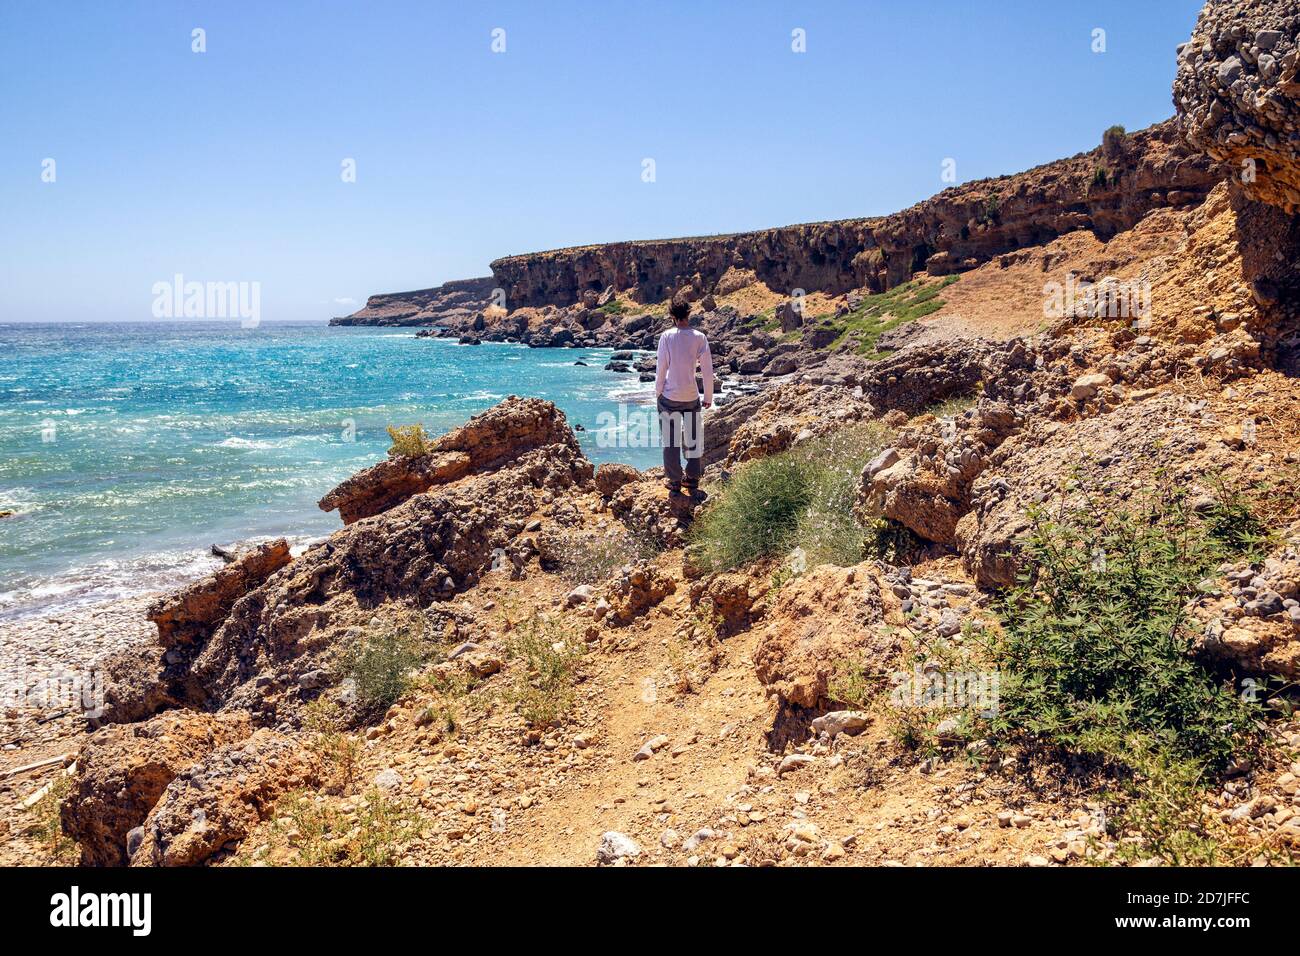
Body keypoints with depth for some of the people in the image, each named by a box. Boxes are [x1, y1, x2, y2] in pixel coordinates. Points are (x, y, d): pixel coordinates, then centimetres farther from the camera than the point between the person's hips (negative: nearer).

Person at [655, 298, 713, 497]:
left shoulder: (667, 336, -7)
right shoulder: (699, 337, -2)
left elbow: (661, 368, -6)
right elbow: (707, 370, -1)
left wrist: (658, 393, 5)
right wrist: (708, 397, 8)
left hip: (669, 396, -2)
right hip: (691, 396, 2)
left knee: (670, 440, 7)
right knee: (692, 439, 13)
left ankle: (674, 481, 12)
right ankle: (692, 480, 17)